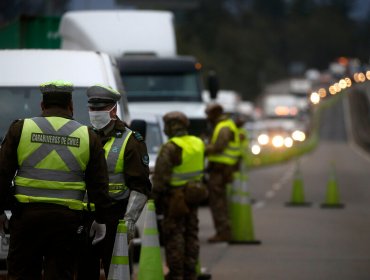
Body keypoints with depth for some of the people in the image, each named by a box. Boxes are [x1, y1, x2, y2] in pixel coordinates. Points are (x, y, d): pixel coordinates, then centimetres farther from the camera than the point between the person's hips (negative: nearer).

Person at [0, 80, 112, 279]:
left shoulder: (20, 129, 2)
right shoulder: (87, 136, 5)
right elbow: (98, 185, 7)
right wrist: (100, 219, 15)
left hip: (26, 214, 0)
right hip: (67, 218, 1)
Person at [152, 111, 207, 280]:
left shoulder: (170, 148, -19)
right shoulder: (198, 144, 5)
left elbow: (160, 177, -18)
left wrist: (155, 197, -9)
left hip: (175, 198, -7)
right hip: (193, 196, 7)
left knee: (174, 236, 0)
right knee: (191, 234, 14)